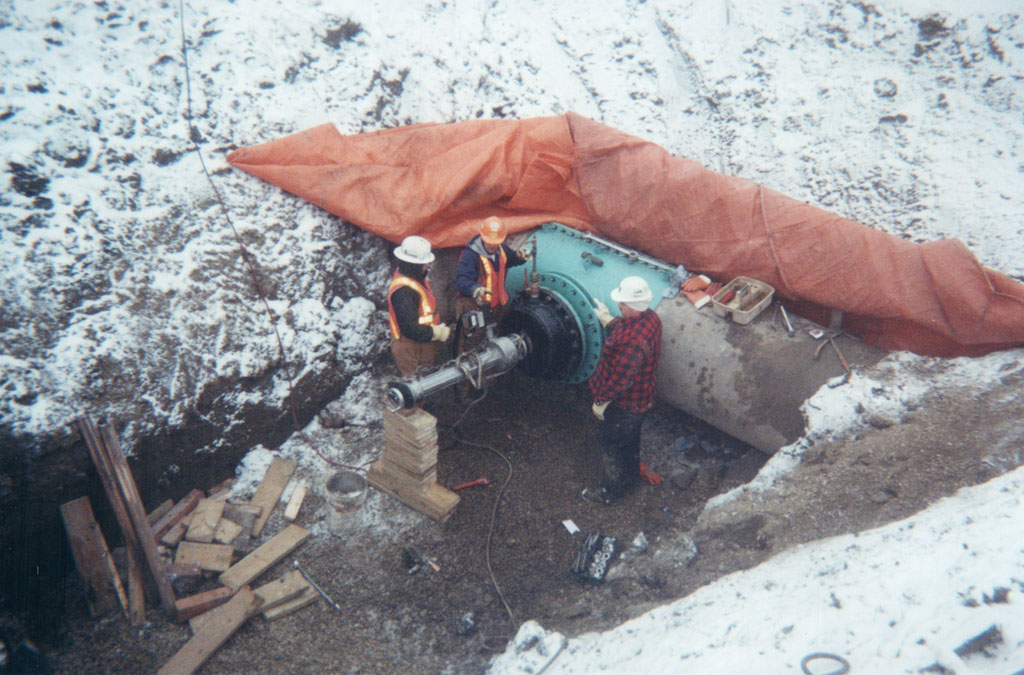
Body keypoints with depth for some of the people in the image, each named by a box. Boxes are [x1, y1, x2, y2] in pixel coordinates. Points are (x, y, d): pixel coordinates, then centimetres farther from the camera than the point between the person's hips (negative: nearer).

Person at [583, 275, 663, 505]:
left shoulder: (634, 340, -38)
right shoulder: (649, 317, -8)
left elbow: (620, 379, -31)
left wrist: (601, 401, -19)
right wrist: (608, 320, 11)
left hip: (625, 404, -9)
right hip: (640, 399, 9)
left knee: (612, 445, 12)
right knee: (629, 441, 29)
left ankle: (610, 492, 32)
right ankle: (630, 479, 51)